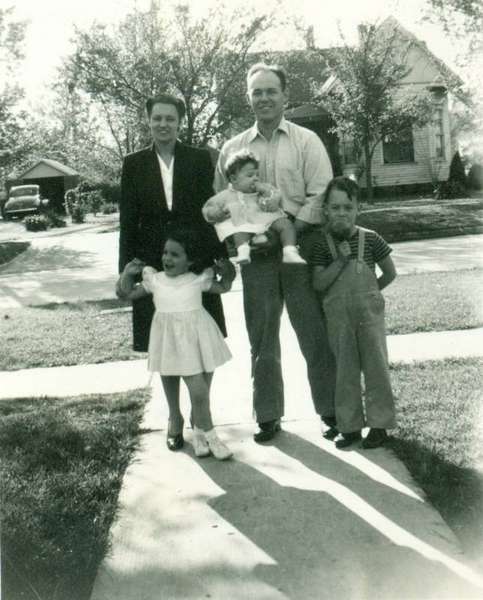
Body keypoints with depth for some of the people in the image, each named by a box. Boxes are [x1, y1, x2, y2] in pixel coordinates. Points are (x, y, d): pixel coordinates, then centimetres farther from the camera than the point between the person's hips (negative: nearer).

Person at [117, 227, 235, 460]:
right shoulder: (155, 280, 2)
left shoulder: (198, 280, 2)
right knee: (198, 392, -5)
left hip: (197, 342, 1)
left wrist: (225, 273, 1)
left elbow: (223, 287, 18)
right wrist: (127, 273, -2)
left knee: (201, 393, 7)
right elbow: (127, 293, 12)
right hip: (170, 343, -1)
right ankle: (208, 435, 13)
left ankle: (199, 433, 27)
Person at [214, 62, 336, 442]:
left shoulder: (306, 141, 4)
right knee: (262, 336, 8)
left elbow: (321, 195, -5)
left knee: (314, 331, 0)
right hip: (255, 253, 3)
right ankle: (268, 416, 18)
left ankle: (332, 410, 13)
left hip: (299, 245, -2)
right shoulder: (233, 148, 11)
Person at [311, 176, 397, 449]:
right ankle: (350, 426, 19)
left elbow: (390, 273, 5)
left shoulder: (370, 239, -5)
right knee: (345, 371, 8)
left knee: (376, 367, 5)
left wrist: (367, 292, 8)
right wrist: (341, 260, -18)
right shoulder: (322, 245, -3)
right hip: (338, 317, 1)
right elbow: (319, 284, -11)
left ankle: (379, 423, 18)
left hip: (369, 313, -1)